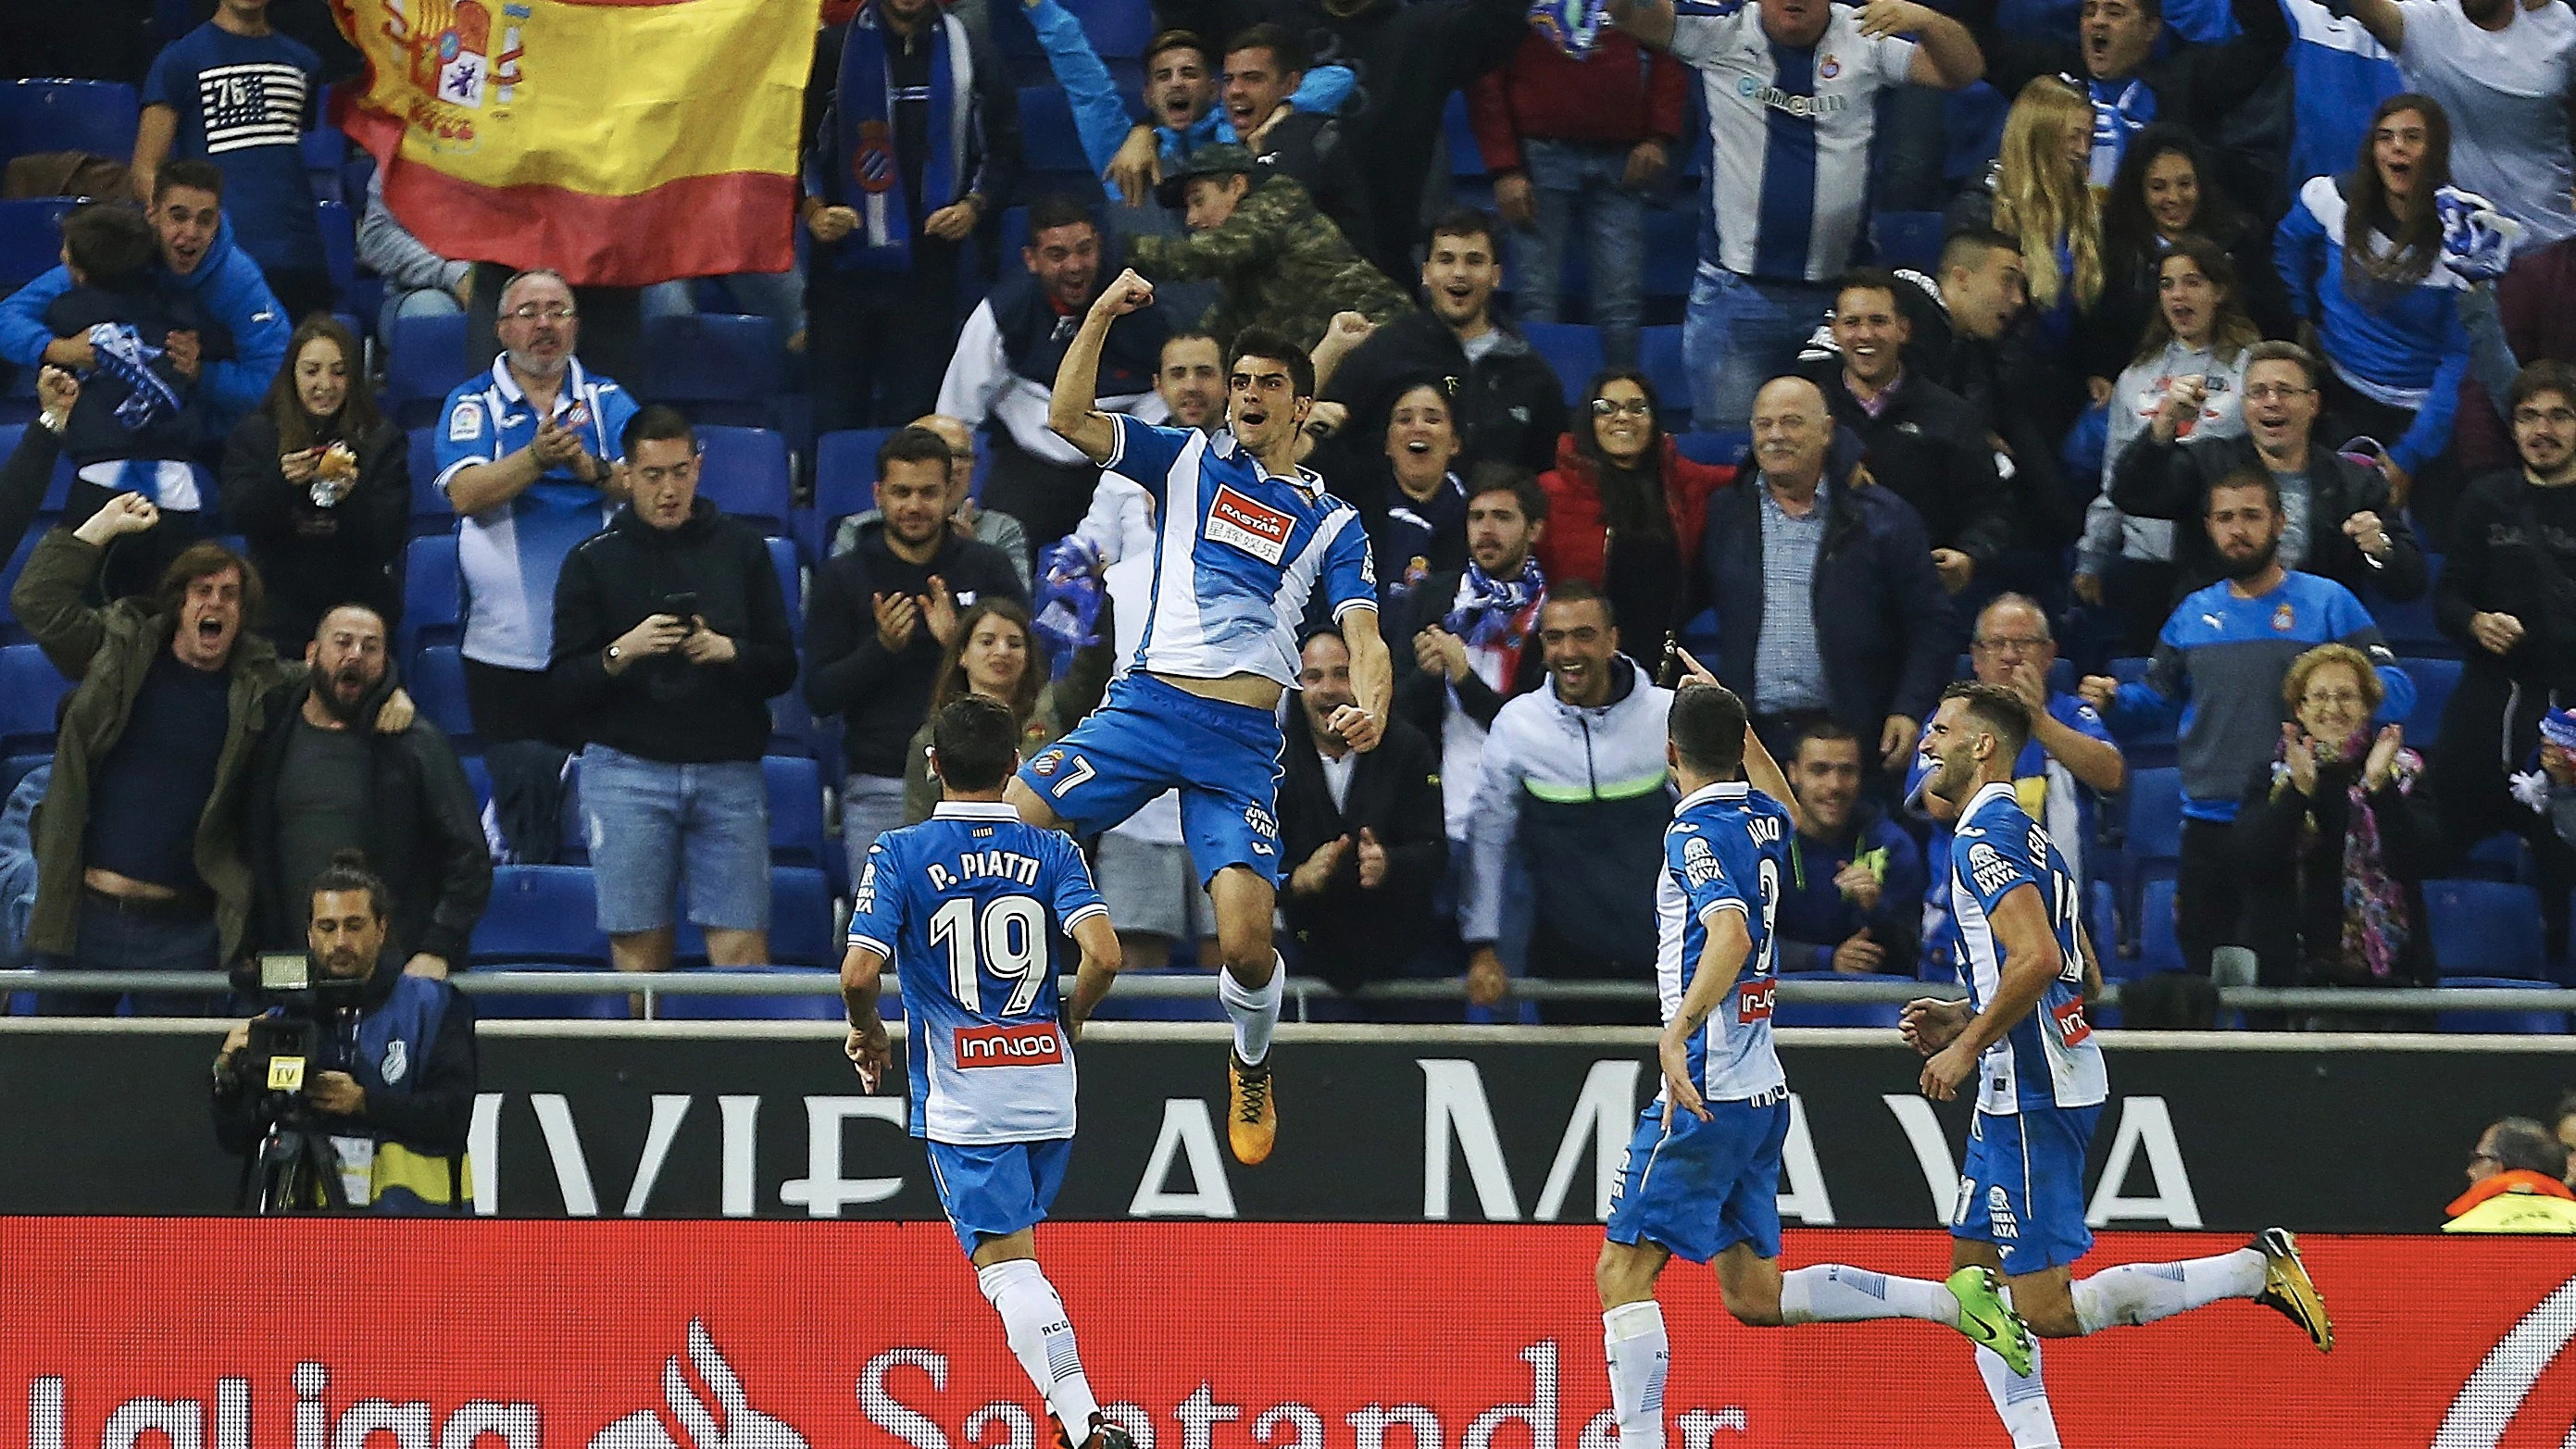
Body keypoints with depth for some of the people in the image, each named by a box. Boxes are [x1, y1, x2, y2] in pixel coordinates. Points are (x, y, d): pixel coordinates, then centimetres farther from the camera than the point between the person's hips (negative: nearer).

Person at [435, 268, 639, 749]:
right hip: (504, 648, -1)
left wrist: (591, 469, -24)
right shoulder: (472, 405, 6)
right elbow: (465, 494, -11)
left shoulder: (606, 400, 11)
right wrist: (538, 458, -26)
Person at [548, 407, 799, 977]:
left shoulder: (741, 549, 12)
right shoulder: (593, 560, 8)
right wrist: (623, 651, -15)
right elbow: (565, 685, 3)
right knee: (639, 949, -5)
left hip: (730, 773, 1)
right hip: (628, 771, -1)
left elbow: (783, 668, 9)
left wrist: (728, 651, -10)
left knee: (742, 947, -8)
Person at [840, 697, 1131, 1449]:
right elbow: (1103, 955, -13)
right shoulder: (1051, 852, 1)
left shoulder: (899, 854, -5)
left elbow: (860, 973, -14)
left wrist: (866, 1031, 8)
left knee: (1005, 1265, -7)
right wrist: (1070, 1020, 8)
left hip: (961, 1098, -4)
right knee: (1015, 1256, 23)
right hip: (1046, 1086, 4)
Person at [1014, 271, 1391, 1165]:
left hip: (1244, 742, -1)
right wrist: (1101, 316, -7)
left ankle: (1252, 1068, 19)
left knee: (1246, 942, -14)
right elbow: (1070, 419, 4)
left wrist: (1371, 705, -19)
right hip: (1149, 705, 1)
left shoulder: (1331, 523, 13)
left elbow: (1364, 639, 3)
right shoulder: (1190, 462, 15)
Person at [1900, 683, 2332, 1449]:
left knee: (2047, 1309, -10)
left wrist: (1967, 1048, -17)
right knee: (1976, 1273, 12)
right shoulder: (2023, 834, 18)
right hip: (2023, 1090, 11)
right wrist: (1962, 1019, 20)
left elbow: (2037, 958, -27)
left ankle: (2256, 1270, -8)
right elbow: (2083, 976, 23)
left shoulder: (1984, 838, -13)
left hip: (2033, 1095, -11)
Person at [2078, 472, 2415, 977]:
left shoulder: (2327, 603, 2)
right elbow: (2156, 699, 19)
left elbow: (2398, 690, -3)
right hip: (2210, 819, 5)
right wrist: (2113, 701, -3)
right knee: (2204, 970, 8)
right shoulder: (2193, 614, 15)